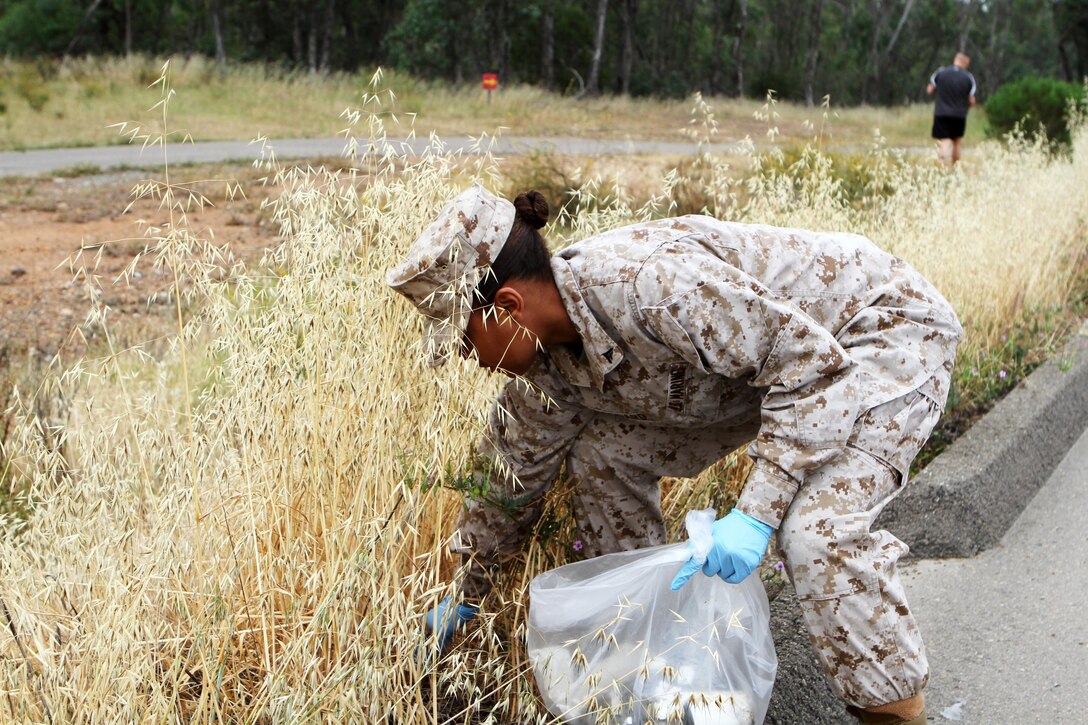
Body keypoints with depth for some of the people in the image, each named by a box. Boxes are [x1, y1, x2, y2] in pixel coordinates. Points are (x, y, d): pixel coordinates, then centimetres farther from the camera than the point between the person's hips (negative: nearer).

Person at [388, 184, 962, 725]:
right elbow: (512, 469, 6)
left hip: (887, 331, -8)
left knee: (814, 530, -29)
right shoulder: (547, 362, -10)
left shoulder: (650, 283, -37)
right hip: (768, 354, 8)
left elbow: (811, 363, -32)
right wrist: (466, 593, 18)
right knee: (603, 453, 2)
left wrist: (757, 513, -38)